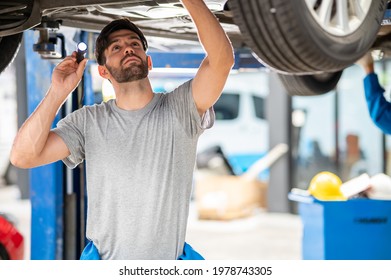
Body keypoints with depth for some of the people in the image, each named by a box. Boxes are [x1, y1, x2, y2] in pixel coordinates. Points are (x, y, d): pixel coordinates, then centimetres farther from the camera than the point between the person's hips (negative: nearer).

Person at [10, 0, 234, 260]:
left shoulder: (179, 108, -3)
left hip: (170, 258, 0)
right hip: (105, 257, 1)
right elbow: (23, 156, -9)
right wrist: (58, 93, -15)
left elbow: (222, 58, -19)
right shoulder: (88, 121, 1)